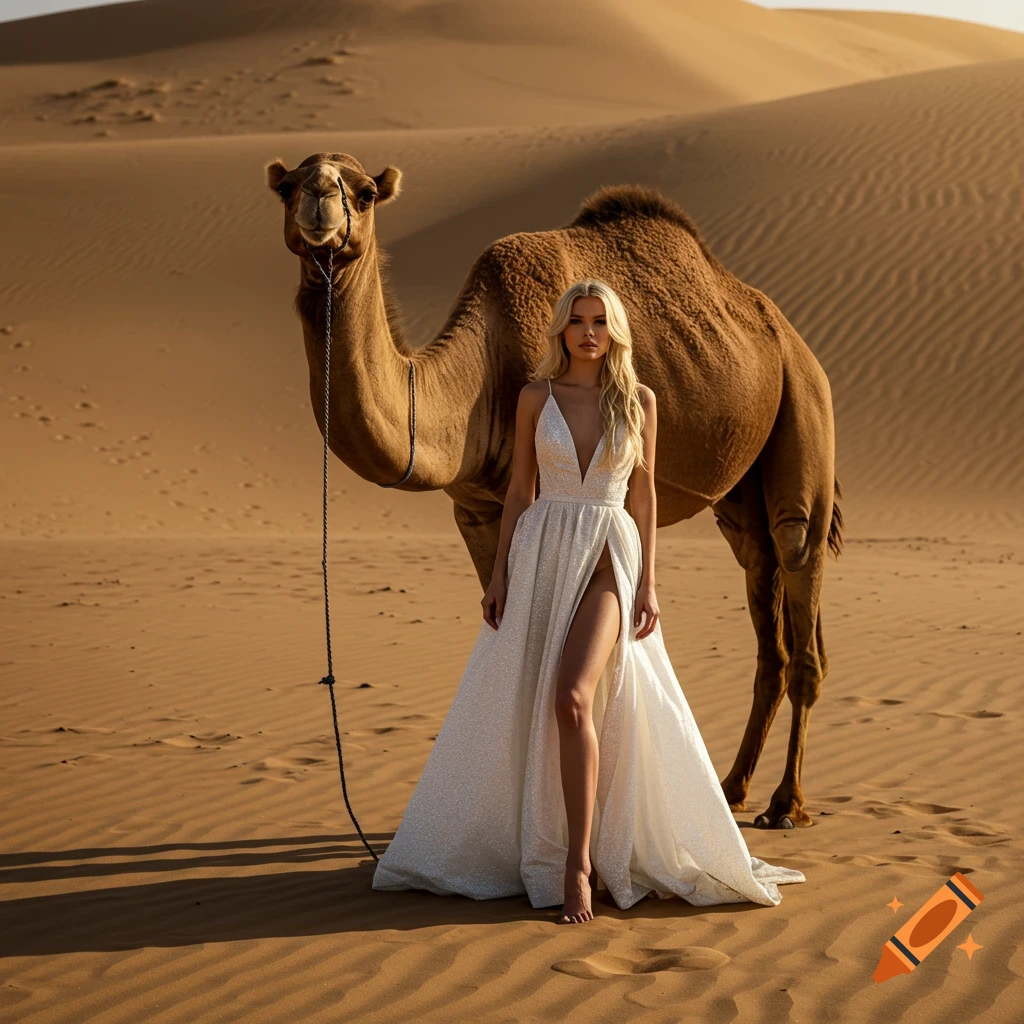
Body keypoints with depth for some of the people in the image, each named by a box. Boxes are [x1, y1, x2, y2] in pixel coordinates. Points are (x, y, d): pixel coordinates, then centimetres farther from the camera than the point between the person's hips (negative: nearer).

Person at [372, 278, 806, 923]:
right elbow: (519, 490, 8)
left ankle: (579, 864, -15)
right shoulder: (536, 397, 5)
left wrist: (648, 583, -2)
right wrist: (499, 575, 1)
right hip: (540, 555, 2)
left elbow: (645, 495, 5)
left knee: (573, 698, -22)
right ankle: (536, 843, 21)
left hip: (609, 559, -2)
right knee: (526, 707, 4)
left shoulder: (640, 401, 3)